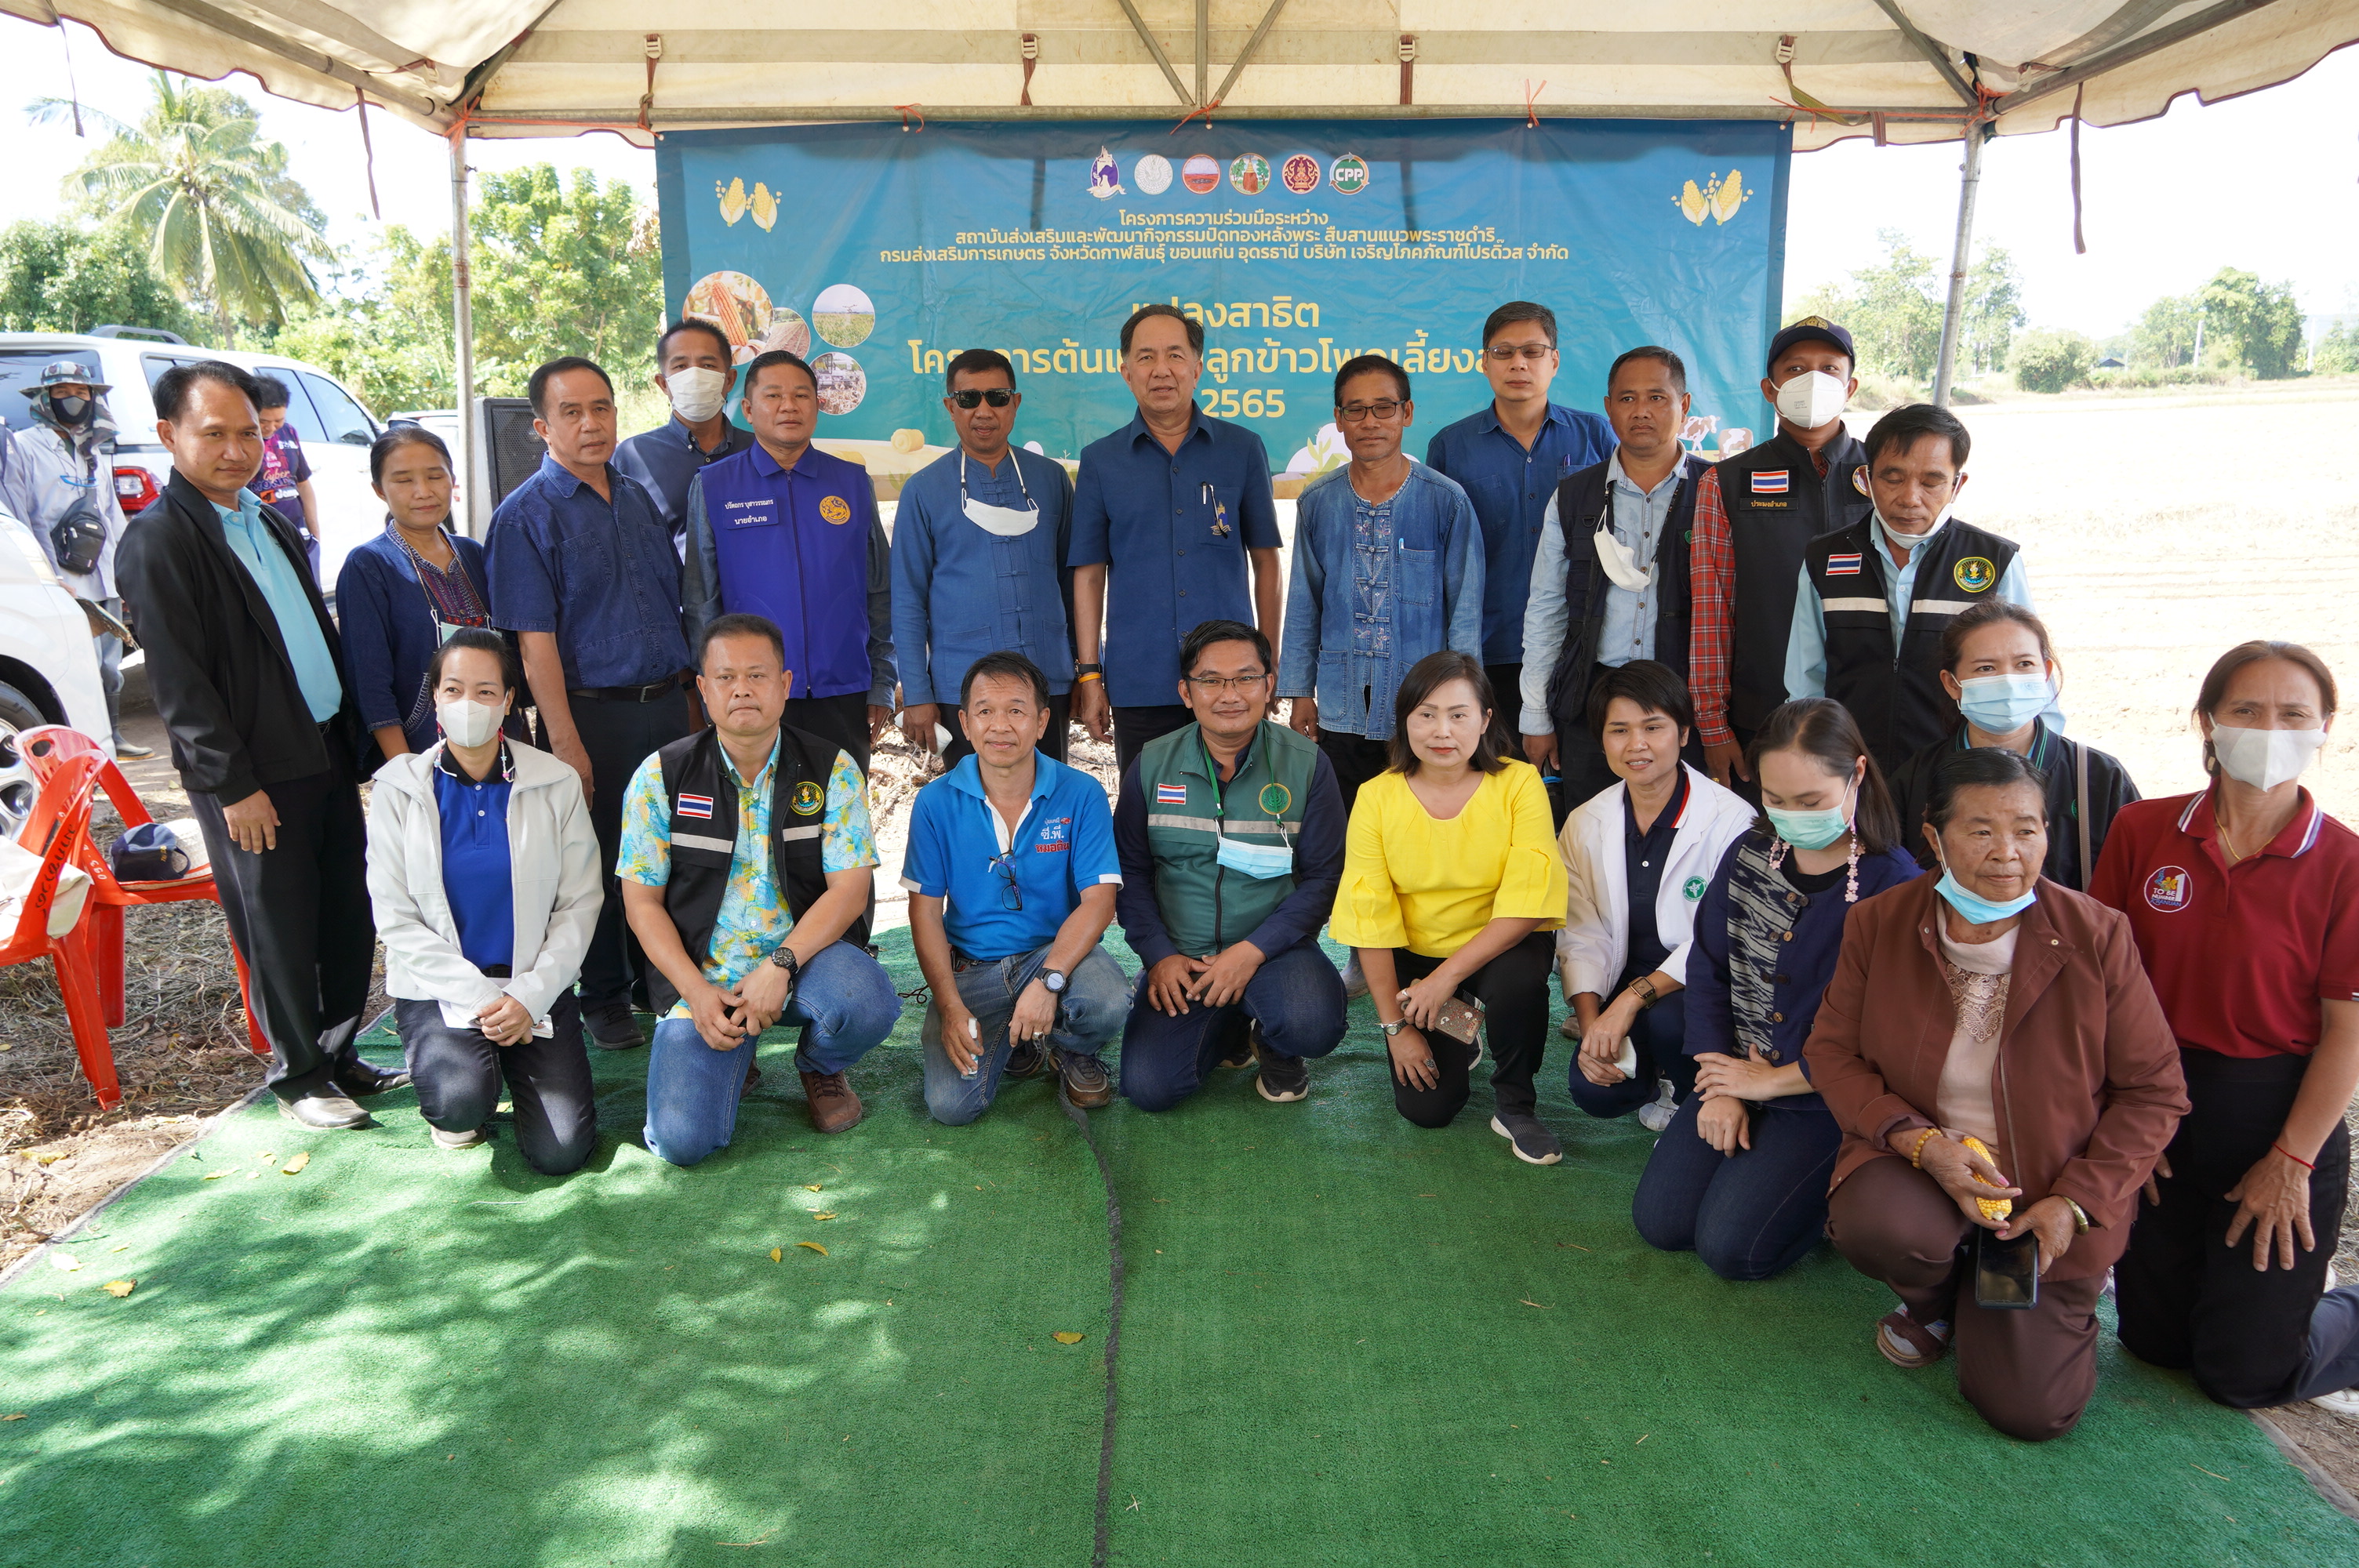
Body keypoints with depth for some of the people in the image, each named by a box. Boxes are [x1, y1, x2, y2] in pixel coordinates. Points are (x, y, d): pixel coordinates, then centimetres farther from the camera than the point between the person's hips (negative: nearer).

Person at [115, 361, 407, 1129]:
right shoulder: (157, 541, -10)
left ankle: (338, 1053, 27)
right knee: (279, 935, 4)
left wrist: (353, 735, 16)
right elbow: (178, 682, -14)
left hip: (327, 755, 7)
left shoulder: (272, 523, 14)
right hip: (252, 777, -7)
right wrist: (233, 785, -16)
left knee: (351, 917, 12)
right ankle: (298, 1076, 20)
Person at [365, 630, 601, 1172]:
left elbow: (580, 904, 0)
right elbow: (395, 920, -4)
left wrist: (530, 996, -12)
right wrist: (478, 996, -14)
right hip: (436, 989, -1)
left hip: (535, 988, 1)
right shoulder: (399, 790, -2)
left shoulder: (556, 785, 0)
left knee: (561, 1152, -13)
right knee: (462, 1098, -31)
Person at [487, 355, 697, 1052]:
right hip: (591, 712, -5)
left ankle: (663, 977, 30)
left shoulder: (638, 497, 12)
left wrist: (693, 690, 13)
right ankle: (603, 1000, 21)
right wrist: (565, 743, -18)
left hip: (667, 705, 6)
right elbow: (535, 639, -13)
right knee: (599, 862, 5)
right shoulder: (526, 515, -7)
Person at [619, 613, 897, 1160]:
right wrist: (698, 992, -13)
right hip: (700, 975, 0)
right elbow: (642, 900, 0)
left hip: (807, 953, 0)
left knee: (868, 1007, -34)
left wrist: (779, 966, -23)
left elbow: (849, 890, -9)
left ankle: (820, 1066, 5)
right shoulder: (660, 776, -2)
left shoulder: (833, 769, -3)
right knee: (681, 1140, -18)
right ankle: (734, 1058, 19)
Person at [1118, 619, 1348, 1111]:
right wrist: (1159, 954, -9)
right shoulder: (1152, 766, 1)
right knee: (1148, 1087, -17)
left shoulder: (1306, 764, -5)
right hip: (1179, 956, 2)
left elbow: (1323, 876, -6)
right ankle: (1230, 1029, 16)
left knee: (1313, 1027, -33)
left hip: (1274, 947, -1)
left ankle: (1275, 1047, 7)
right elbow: (1130, 870, 5)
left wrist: (1252, 951, -16)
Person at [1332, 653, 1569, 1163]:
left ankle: (1515, 1106, -7)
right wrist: (1395, 1025, -10)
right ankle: (1458, 1039, 27)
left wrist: (1448, 975, -27)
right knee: (1426, 1107, -9)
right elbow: (1371, 916, -10)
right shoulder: (1377, 797, -12)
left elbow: (1530, 899, -21)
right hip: (1414, 952, 1)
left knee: (1519, 981, -36)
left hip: (1498, 945, -1)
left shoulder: (1519, 784, -15)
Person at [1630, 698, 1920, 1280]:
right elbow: (1707, 974, 4)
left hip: (1827, 1098, -5)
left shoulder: (1893, 885, -16)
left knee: (1732, 1247, -14)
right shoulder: (1749, 854, 0)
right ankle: (1754, 1156, 19)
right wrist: (1722, 1088, -5)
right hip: (1736, 1074, 5)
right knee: (1660, 1220, -3)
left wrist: (1772, 1081, -11)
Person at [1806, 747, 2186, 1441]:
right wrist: (1919, 1140, -19)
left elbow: (2155, 1090, -5)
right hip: (1914, 1162, 1)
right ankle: (1934, 1299, 6)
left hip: (2050, 1193, 0)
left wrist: (2078, 1202, -13)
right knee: (1873, 1227, -35)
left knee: (2028, 1409, -8)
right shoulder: (1879, 924, -8)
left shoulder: (2097, 936, -12)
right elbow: (1831, 1050, -4)